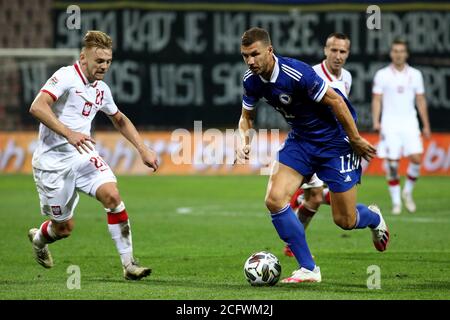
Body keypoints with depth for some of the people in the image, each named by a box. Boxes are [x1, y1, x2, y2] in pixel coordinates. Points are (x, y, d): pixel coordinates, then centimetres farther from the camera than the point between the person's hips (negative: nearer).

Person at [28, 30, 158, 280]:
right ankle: (39, 239, 40)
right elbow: (37, 107, -27)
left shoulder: (102, 90, 9)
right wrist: (68, 133, -37)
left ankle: (129, 264, -16)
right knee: (64, 227, 3)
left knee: (112, 195, -20)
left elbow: (120, 120, 27)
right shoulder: (66, 77, -14)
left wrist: (143, 150, 18)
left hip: (83, 155, 6)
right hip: (53, 161, -6)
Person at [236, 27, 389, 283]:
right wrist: (244, 143, -10)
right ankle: (308, 269, -3)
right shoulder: (251, 80, -7)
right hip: (300, 139, 6)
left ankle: (374, 218, 39)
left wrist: (356, 140, -16)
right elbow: (247, 117, 10)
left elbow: (336, 101, -22)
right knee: (275, 199, -14)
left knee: (344, 220, -1)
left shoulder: (297, 73, -30)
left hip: (334, 140, -6)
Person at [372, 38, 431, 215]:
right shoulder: (382, 75, 2)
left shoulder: (415, 74, 8)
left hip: (410, 123, 2)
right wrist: (376, 122, -13)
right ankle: (396, 201, 4)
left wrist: (426, 125, 10)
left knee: (416, 158, -12)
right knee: (392, 163, -7)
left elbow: (421, 101, 12)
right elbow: (376, 100, 0)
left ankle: (407, 192, 11)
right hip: (390, 124, -2)